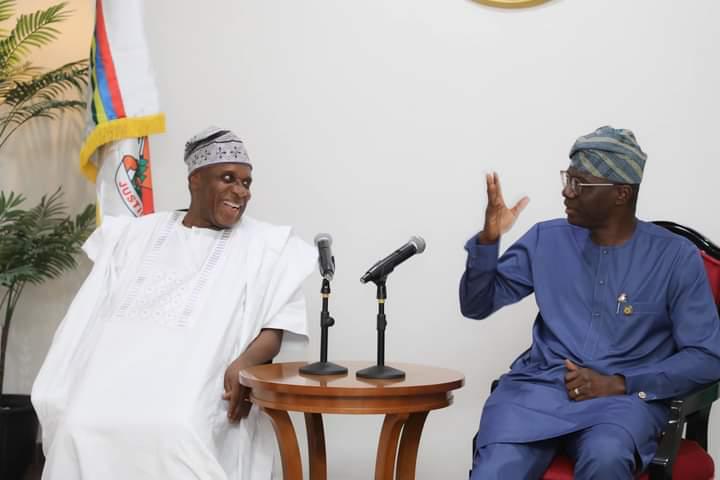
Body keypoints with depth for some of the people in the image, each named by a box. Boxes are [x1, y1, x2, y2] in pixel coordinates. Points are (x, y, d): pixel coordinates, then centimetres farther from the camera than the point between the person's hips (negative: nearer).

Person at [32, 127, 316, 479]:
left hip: (194, 384, -2)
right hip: (120, 373, 2)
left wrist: (245, 363, -17)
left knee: (173, 431, -36)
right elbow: (91, 320, 19)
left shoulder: (265, 246, 11)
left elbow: (274, 329, 5)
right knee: (79, 427, -30)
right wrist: (69, 390, 4)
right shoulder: (135, 235, 20)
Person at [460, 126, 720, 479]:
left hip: (625, 397, -1)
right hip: (540, 387, 2)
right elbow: (476, 305, 12)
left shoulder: (676, 257, 0)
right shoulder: (547, 239, 9)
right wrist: (488, 239, -6)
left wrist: (618, 384, -12)